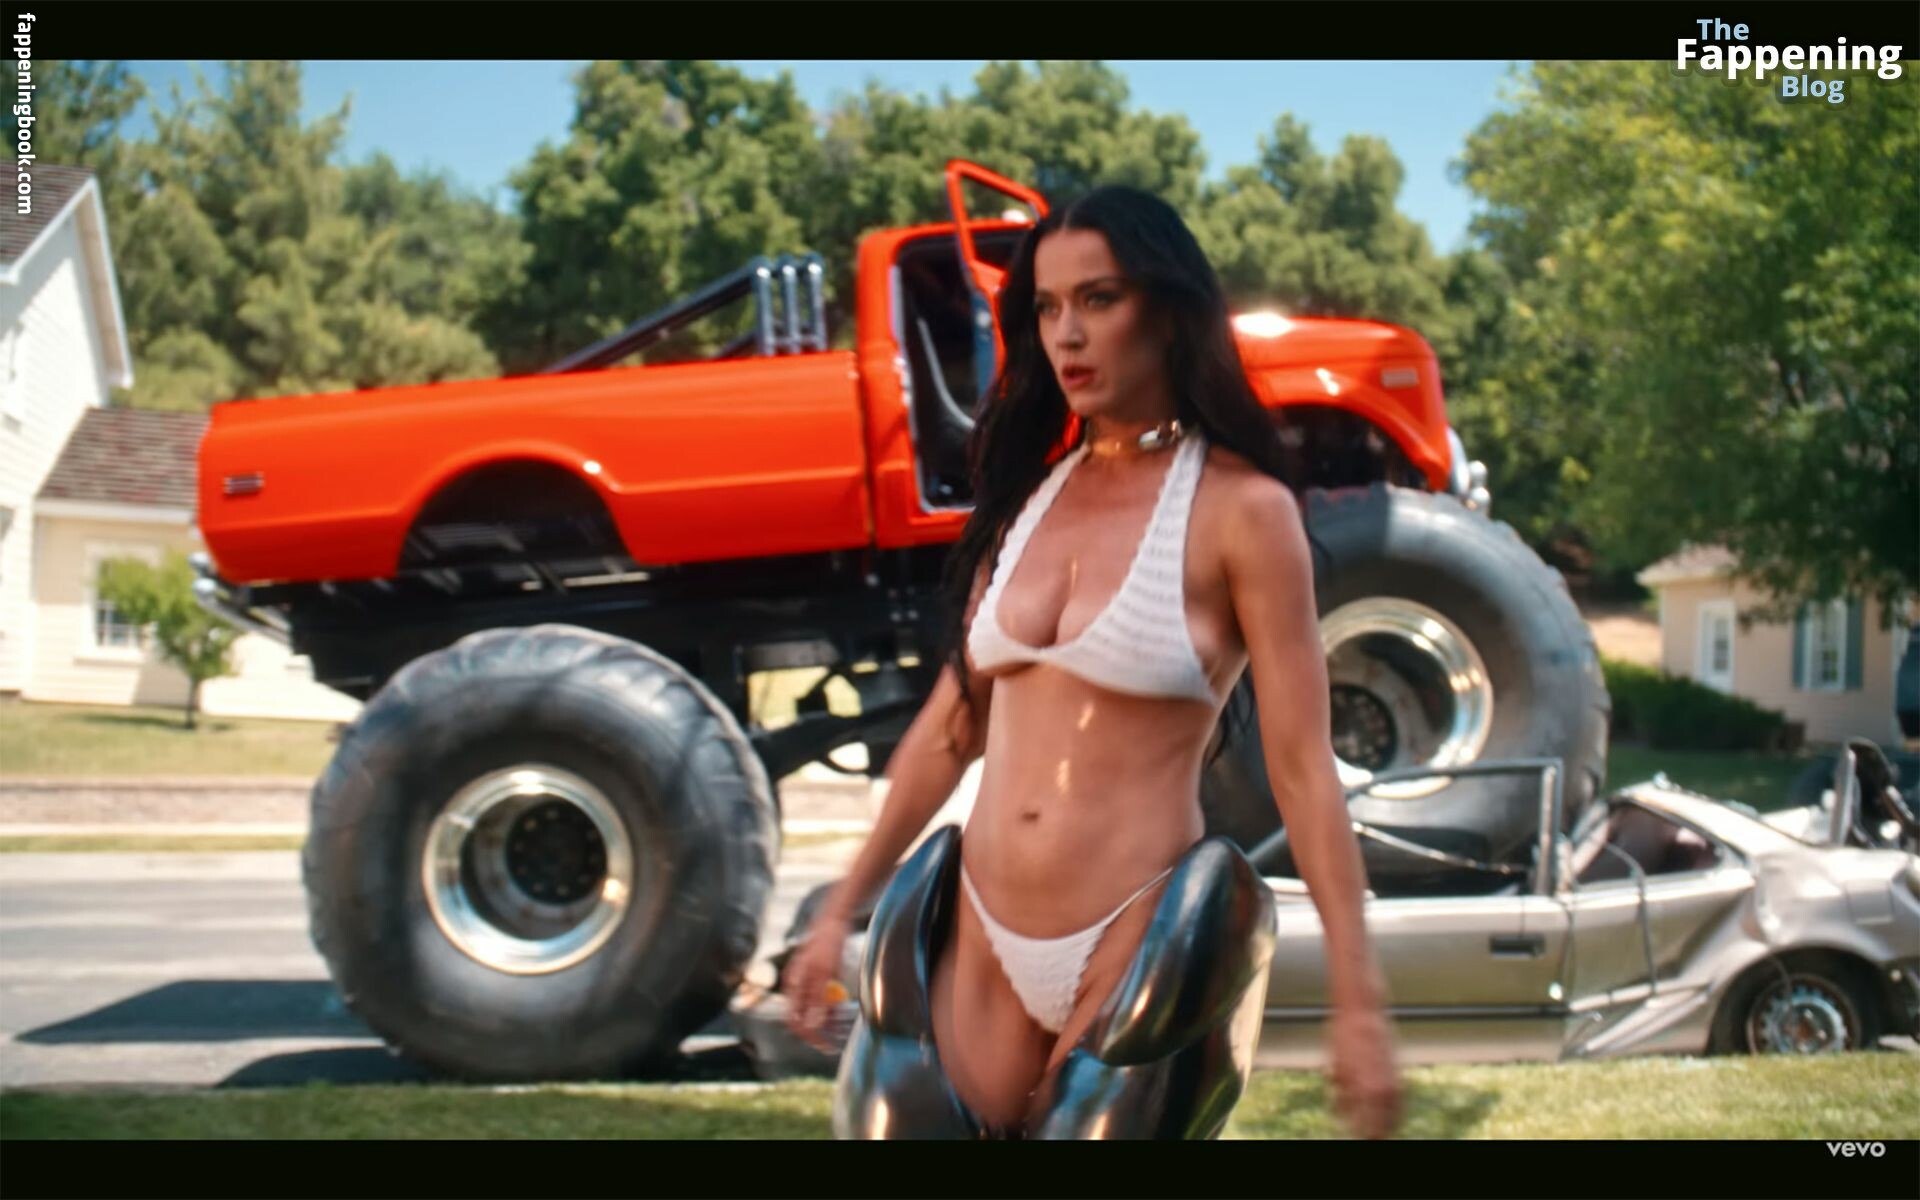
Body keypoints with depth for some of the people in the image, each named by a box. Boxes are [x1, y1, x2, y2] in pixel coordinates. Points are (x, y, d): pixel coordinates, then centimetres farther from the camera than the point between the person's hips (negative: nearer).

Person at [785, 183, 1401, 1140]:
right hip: (984, 936, 5)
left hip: (1138, 947, -5)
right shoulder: (1028, 494, 8)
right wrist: (844, 909, 14)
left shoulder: (1241, 509, -8)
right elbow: (951, 722, 13)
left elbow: (1302, 767, -10)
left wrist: (1357, 1003, -13)